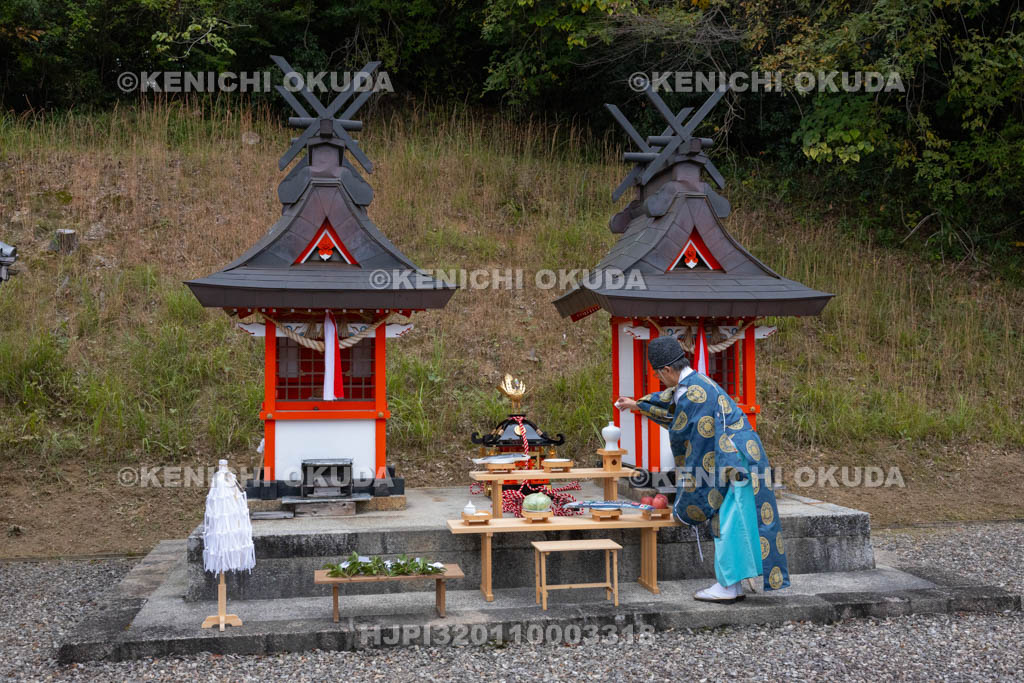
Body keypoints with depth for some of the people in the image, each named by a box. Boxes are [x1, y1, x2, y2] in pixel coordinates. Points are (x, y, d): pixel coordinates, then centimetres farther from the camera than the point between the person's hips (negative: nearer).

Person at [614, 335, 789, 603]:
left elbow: (678, 432, -12)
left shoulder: (692, 392, -17)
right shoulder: (695, 381, 16)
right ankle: (734, 585, 13)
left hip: (732, 460, -10)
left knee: (728, 522, -7)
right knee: (727, 522, 11)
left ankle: (727, 586, -3)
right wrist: (637, 404, 48)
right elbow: (669, 399, 36)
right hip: (732, 460, 10)